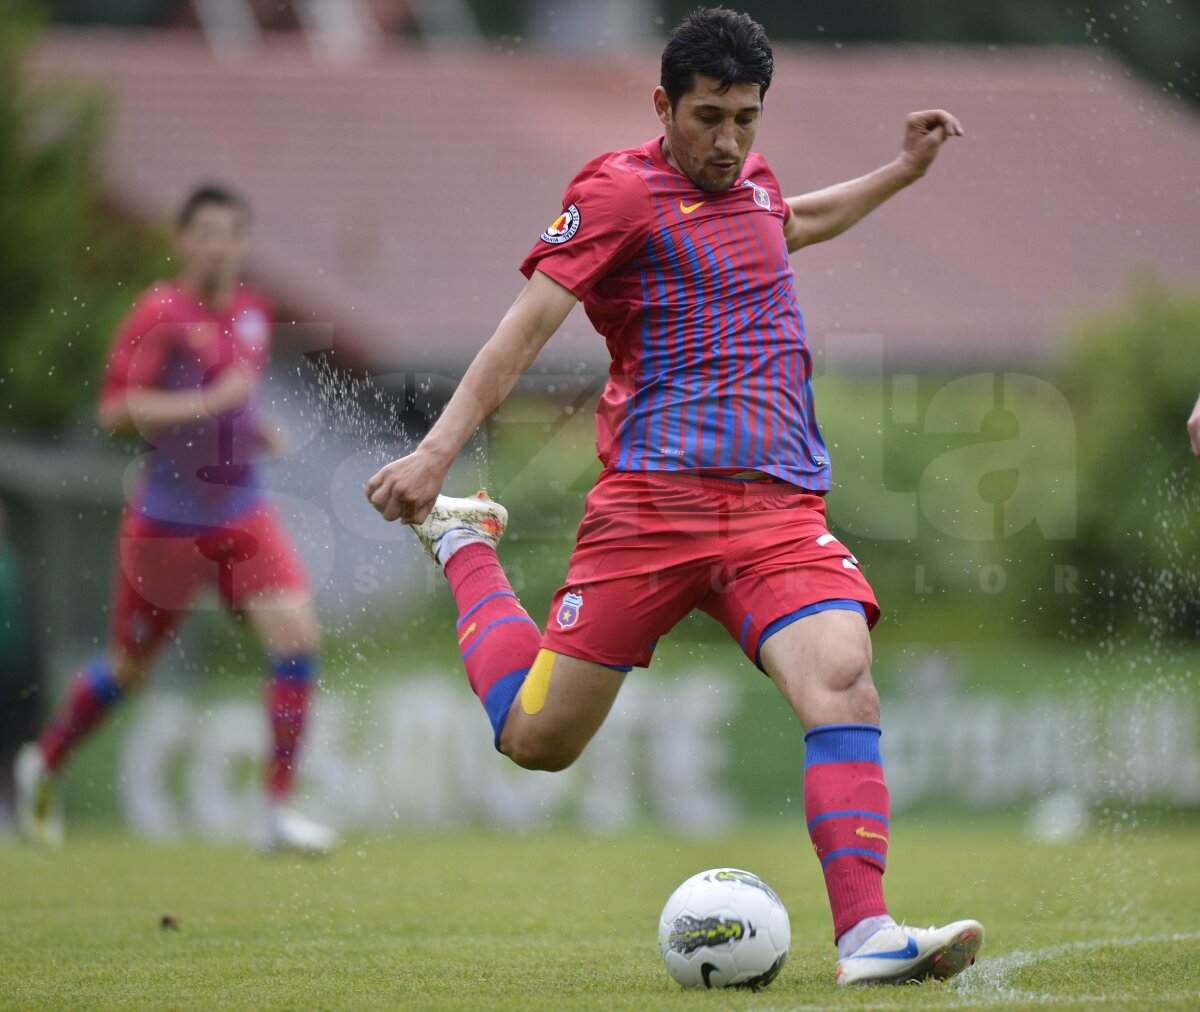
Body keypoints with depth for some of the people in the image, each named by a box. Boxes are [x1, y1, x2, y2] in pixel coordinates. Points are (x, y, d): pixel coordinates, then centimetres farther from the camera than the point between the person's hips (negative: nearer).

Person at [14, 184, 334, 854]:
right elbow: (115, 409, -21)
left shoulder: (255, 313, 5)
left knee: (296, 632, -16)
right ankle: (45, 763, 39)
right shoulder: (161, 314, -15)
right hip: (169, 517, -5)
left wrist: (257, 426, 4)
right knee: (130, 666, 10)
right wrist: (207, 404, -26)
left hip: (242, 512, 5)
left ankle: (280, 810, -12)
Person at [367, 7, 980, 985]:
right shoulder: (621, 190, -3)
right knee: (536, 739, 1)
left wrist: (903, 169, 40)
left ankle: (866, 936, -29)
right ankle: (462, 542, 29)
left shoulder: (750, 180, 18)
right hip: (654, 497, -4)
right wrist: (437, 450, -15)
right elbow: (531, 321, -9)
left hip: (781, 509, 5)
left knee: (842, 677, -23)